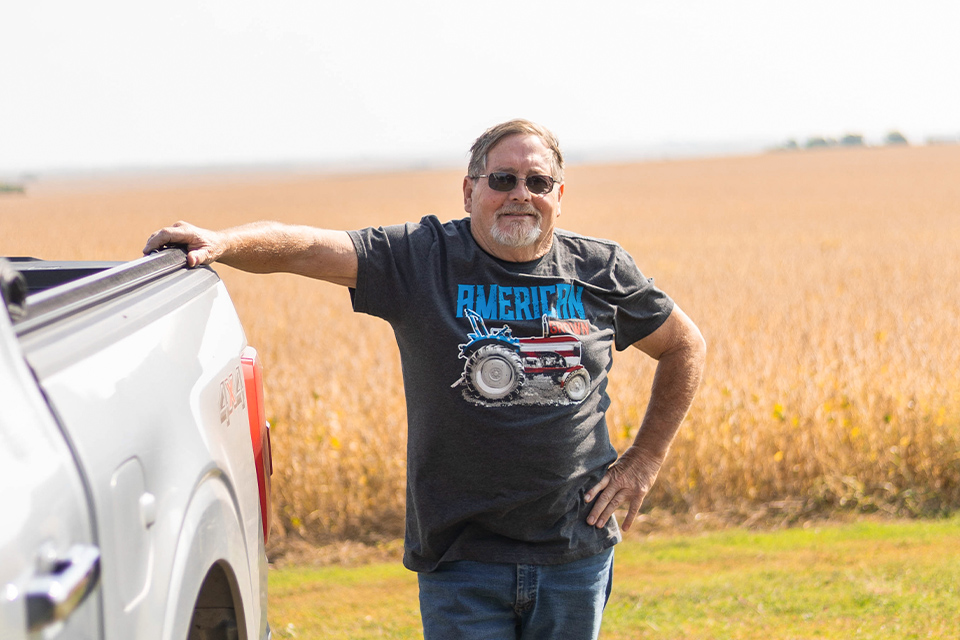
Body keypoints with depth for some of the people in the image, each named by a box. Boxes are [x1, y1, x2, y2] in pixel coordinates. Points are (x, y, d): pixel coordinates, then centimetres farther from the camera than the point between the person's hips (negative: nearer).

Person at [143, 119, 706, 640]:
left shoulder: (602, 271, 4)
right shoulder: (422, 258, -3)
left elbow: (686, 346, 17)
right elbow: (298, 248, -14)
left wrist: (645, 460, 10)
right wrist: (221, 243, -33)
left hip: (575, 557, 2)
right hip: (462, 560, -2)